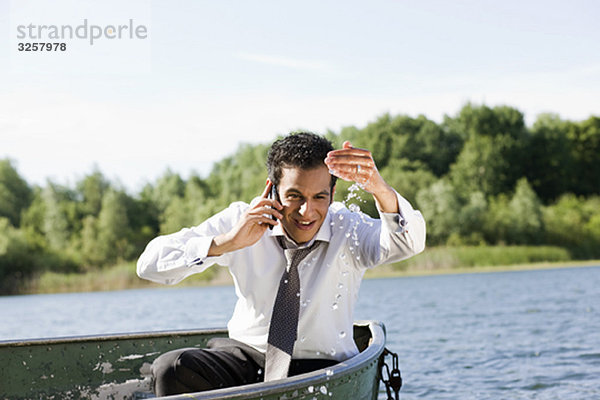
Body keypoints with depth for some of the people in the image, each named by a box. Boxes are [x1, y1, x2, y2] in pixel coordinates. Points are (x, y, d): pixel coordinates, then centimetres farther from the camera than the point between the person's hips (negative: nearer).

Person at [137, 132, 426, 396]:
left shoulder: (348, 230, -9)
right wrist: (225, 243, -28)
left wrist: (379, 189, -50)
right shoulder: (240, 220, -6)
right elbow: (149, 265, -13)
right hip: (247, 356, 1)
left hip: (322, 369, -1)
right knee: (171, 369, -26)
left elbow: (410, 243, -30)